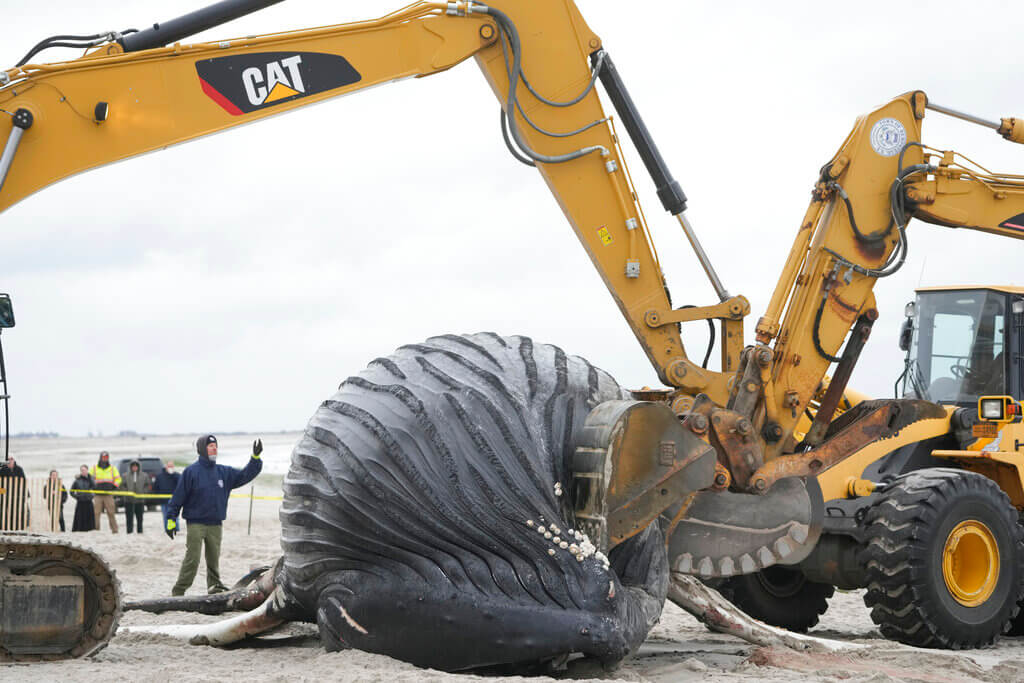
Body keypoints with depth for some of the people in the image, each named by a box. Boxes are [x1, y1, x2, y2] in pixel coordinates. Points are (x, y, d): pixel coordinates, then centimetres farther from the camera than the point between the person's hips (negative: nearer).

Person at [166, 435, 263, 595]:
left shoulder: (224, 472, 9)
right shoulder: (191, 471, -5)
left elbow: (245, 475, 10)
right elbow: (179, 496, -4)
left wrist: (256, 457, -2)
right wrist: (171, 519, -6)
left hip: (215, 525, 5)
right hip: (195, 524, -5)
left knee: (214, 559, 9)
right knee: (192, 559, -10)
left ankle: (215, 588, 20)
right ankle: (178, 591, -4)